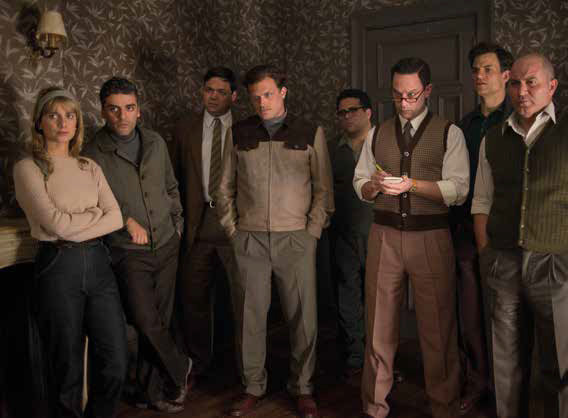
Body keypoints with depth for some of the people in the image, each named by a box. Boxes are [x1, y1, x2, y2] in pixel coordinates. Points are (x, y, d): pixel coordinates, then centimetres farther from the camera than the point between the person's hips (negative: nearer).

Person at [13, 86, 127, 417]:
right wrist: (96, 214, 0)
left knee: (115, 362, 5)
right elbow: (56, 223, -13)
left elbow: (116, 218, 1)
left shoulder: (90, 167, 12)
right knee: (68, 369, 8)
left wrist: (73, 223, -10)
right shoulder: (28, 168, -2)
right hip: (58, 268, -4)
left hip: (98, 263, 4)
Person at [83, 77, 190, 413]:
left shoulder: (156, 143, 8)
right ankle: (180, 369, 17)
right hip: (129, 251, -4)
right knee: (146, 321, -10)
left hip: (166, 246, 4)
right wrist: (127, 220, -15)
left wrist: (177, 225, 13)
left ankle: (154, 391, 26)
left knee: (160, 320, 9)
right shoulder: (94, 153, -6)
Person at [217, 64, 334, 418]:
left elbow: (324, 189, 4)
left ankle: (303, 388, 21)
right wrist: (231, 229, 5)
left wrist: (312, 231, -3)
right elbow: (225, 187, 12)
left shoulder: (311, 133, 4)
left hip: (296, 239, -1)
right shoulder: (239, 134, 8)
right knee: (250, 316, 7)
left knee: (303, 317, 3)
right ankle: (253, 387, 23)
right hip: (249, 240, 2)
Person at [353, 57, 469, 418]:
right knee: (379, 324, 8)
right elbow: (360, 184, 12)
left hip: (431, 237, -3)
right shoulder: (378, 134, 13)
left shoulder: (449, 134, 1)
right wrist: (375, 183, -10)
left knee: (438, 327, 5)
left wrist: (412, 184, -19)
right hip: (385, 235, 3)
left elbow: (458, 189, -8)